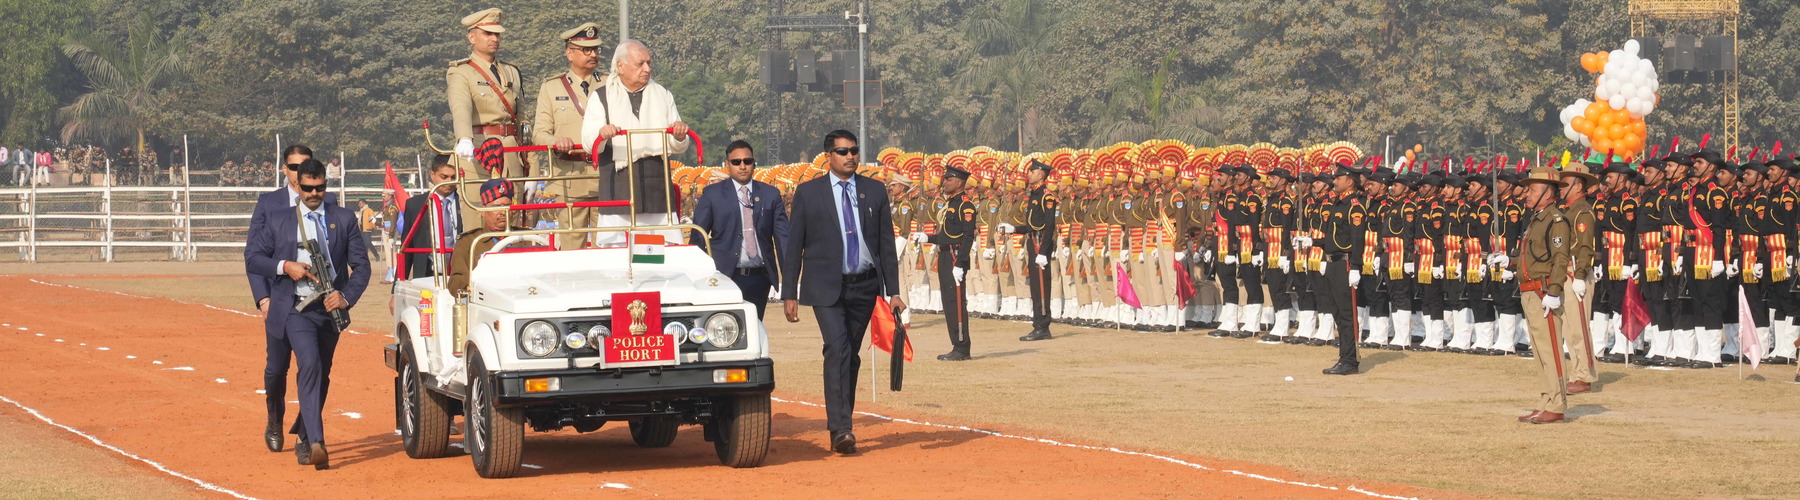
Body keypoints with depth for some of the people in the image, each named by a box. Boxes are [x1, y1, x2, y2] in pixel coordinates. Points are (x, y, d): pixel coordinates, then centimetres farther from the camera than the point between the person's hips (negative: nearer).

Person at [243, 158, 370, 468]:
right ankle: (316, 444, -29)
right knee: (310, 364, -23)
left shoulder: (344, 220, 7)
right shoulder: (279, 221, 6)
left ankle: (305, 441, 29)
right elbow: (252, 257, 6)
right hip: (294, 309, -3)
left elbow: (361, 264, 5)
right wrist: (284, 266, -11)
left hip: (330, 308, 3)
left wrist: (346, 296, -12)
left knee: (320, 376, 11)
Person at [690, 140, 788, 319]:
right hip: (726, 277, -2)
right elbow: (697, 237, 5)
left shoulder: (770, 195, 11)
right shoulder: (712, 194, 5)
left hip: (760, 278, 2)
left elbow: (783, 236, 9)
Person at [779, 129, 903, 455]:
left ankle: (839, 421, 23)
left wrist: (893, 291, 5)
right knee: (838, 351, -17)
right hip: (827, 287, -3)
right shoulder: (808, 193, 1)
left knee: (851, 356, 9)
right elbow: (793, 247, 2)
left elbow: (886, 244, 10)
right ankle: (840, 430, -21)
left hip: (864, 286, 3)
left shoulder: (875, 191, 8)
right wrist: (789, 294, -3)